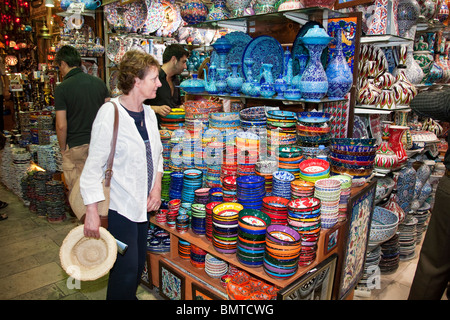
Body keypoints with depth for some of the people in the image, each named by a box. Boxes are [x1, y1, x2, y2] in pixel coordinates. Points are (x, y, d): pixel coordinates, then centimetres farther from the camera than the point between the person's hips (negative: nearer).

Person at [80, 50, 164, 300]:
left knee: (139, 263, 17)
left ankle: (130, 296, 39)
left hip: (144, 202, 7)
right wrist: (92, 211, -15)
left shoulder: (148, 113, 4)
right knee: (126, 267, 0)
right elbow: (94, 165, -15)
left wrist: (156, 187, 1)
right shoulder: (109, 114, -18)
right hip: (120, 204, -7)